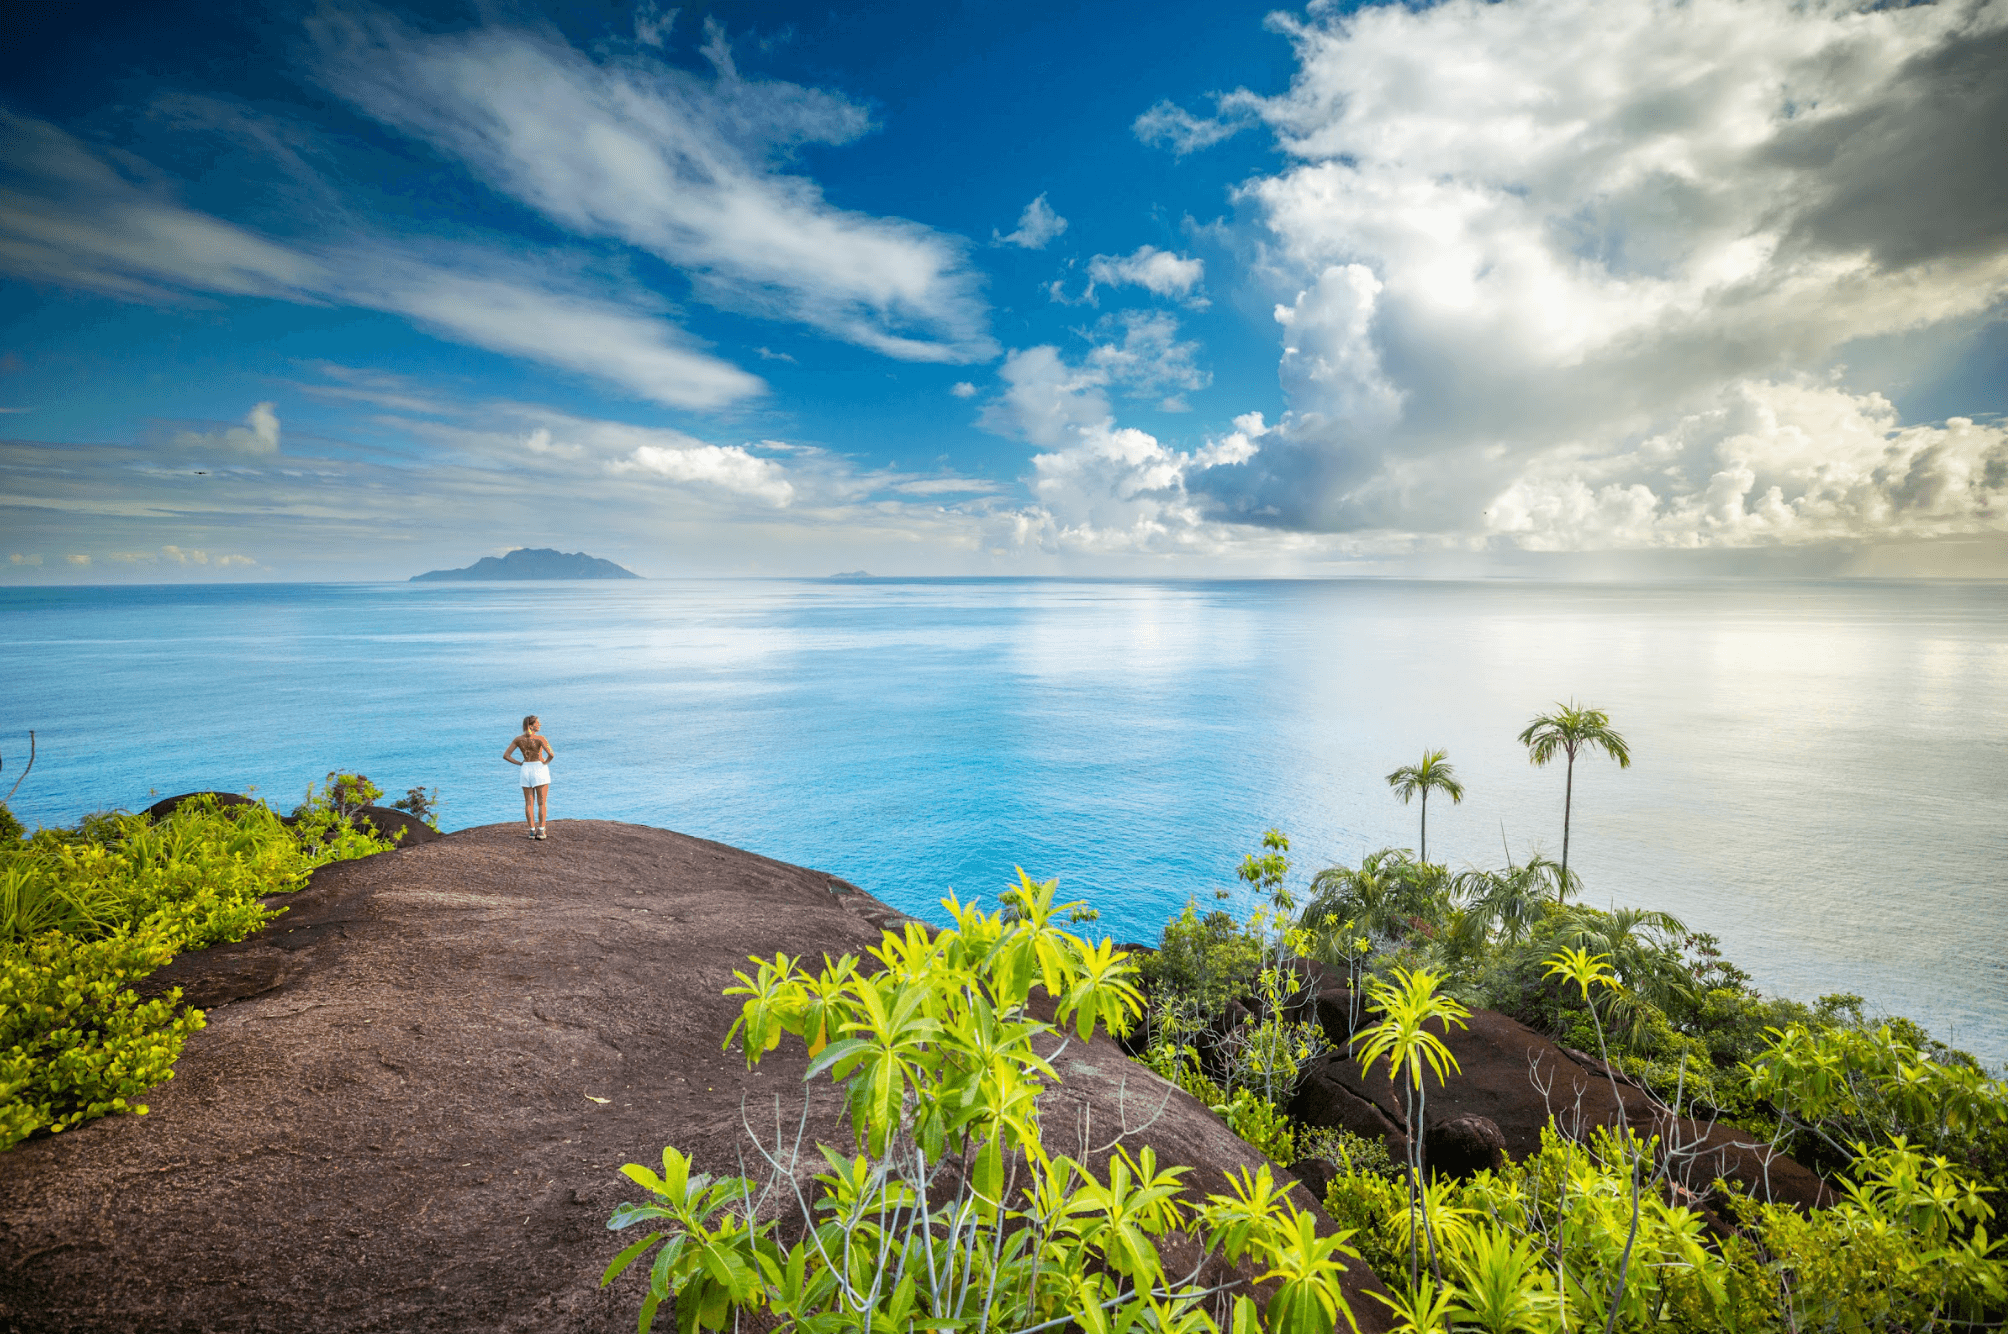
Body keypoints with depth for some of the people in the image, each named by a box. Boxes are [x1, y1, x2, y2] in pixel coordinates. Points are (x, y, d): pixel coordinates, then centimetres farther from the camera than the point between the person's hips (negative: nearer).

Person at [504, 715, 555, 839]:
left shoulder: (518, 739, 0)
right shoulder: (539, 738, -14)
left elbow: (506, 755, 2)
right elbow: (551, 754, -24)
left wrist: (520, 763, 7)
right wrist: (546, 762, -5)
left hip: (526, 770, 4)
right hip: (540, 769, -4)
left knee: (529, 803, 10)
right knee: (542, 802, 4)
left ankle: (532, 830, 9)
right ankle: (541, 830, 1)